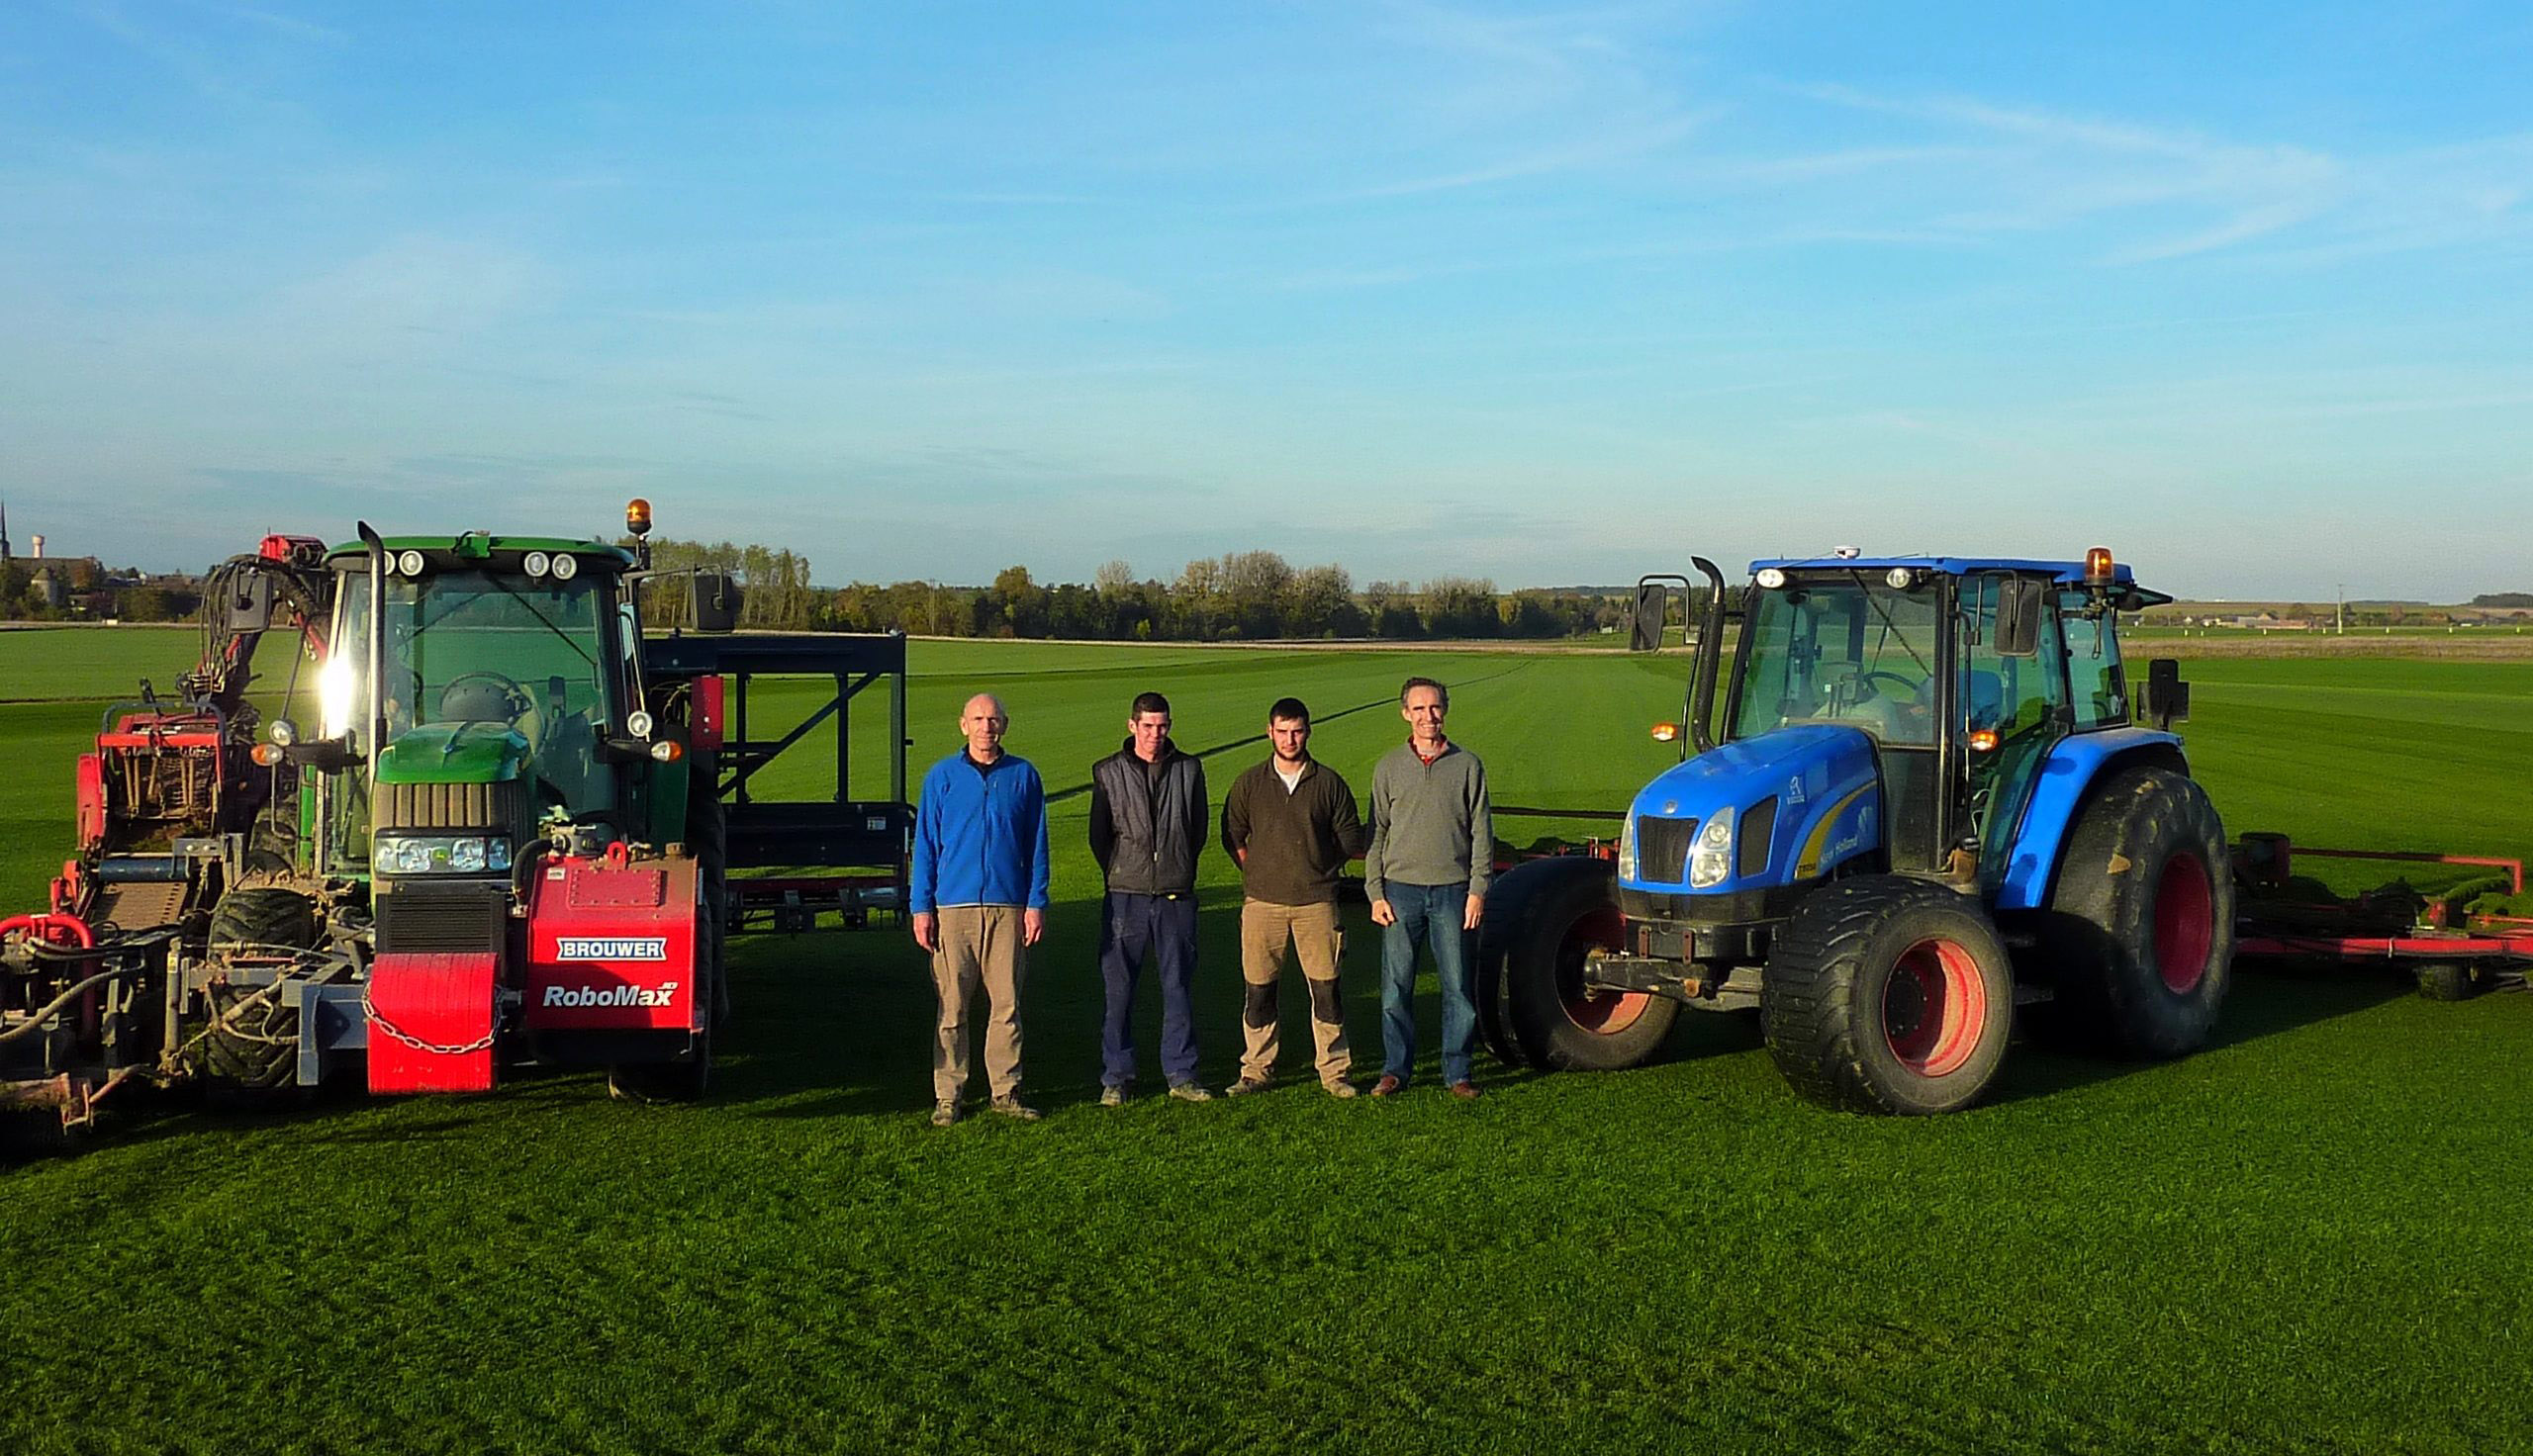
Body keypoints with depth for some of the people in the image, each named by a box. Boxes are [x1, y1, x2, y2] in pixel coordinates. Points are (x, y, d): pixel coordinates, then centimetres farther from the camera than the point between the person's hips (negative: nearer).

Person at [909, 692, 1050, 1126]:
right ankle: (948, 1096, 7)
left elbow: (1037, 846, 9)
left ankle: (1007, 1091, 12)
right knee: (952, 1007, 0)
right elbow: (925, 846, 7)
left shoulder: (1024, 776, 7)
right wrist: (921, 907, 2)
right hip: (954, 906, -1)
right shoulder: (942, 777, 5)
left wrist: (1037, 903, 3)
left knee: (1006, 1004, 3)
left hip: (1009, 907, 1)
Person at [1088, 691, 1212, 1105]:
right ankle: (1116, 1079, 9)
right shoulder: (1108, 772, 3)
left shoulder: (1189, 769, 7)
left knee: (1179, 988, 6)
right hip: (1126, 897, -1)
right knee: (1118, 990, 1)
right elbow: (1098, 834, 9)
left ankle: (1181, 1075, 14)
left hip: (1176, 896, 1)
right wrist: (1119, 874, 7)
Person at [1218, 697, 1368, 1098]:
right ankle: (1256, 1071, 13)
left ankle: (1334, 1072, 8)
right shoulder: (1249, 784, 6)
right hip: (1262, 901, 1)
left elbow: (1351, 839, 12)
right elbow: (1232, 837, 15)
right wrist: (1260, 872, 11)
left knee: (1326, 989, -1)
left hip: (1316, 902, -1)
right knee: (1259, 990, 3)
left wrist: (1318, 866, 11)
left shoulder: (1329, 783, 4)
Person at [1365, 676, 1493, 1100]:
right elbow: (1377, 833, 8)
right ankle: (1395, 1069, 13)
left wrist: (1478, 890, -3)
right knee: (1396, 985, 3)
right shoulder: (1389, 767, 7)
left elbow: (1481, 834, 5)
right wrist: (1375, 893, 1)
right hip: (1401, 889, 1)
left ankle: (1457, 1071, 11)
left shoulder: (1467, 766, 5)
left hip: (1452, 891, 0)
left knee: (1458, 984, 2)